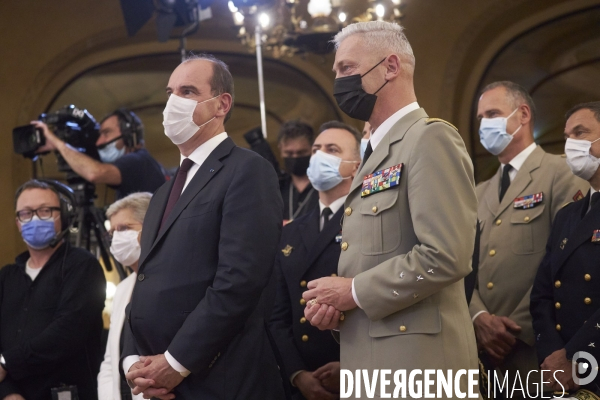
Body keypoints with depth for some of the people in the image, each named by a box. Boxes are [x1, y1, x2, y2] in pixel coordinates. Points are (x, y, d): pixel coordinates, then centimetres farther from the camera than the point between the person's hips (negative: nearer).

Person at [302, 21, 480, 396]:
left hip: (416, 364, -9)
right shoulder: (377, 152, 19)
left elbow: (446, 255, -21)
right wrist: (333, 303, 4)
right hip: (368, 361, 9)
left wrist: (355, 292, -13)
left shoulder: (431, 139, -10)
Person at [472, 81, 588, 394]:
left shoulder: (561, 174, -3)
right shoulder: (480, 194, 19)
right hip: (485, 349, 6)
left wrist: (517, 328, -13)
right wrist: (480, 318, -8)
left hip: (537, 347, -6)